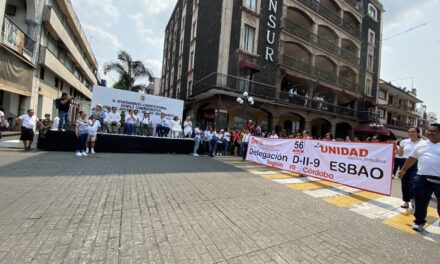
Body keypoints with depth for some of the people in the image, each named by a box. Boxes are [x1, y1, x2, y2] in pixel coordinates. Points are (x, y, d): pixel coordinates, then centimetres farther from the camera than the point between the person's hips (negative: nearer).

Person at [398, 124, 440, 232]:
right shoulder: (421, 144, 9)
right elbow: (412, 158, 15)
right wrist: (403, 170, 16)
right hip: (422, 178, 2)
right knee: (420, 202, 8)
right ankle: (419, 222, 22)